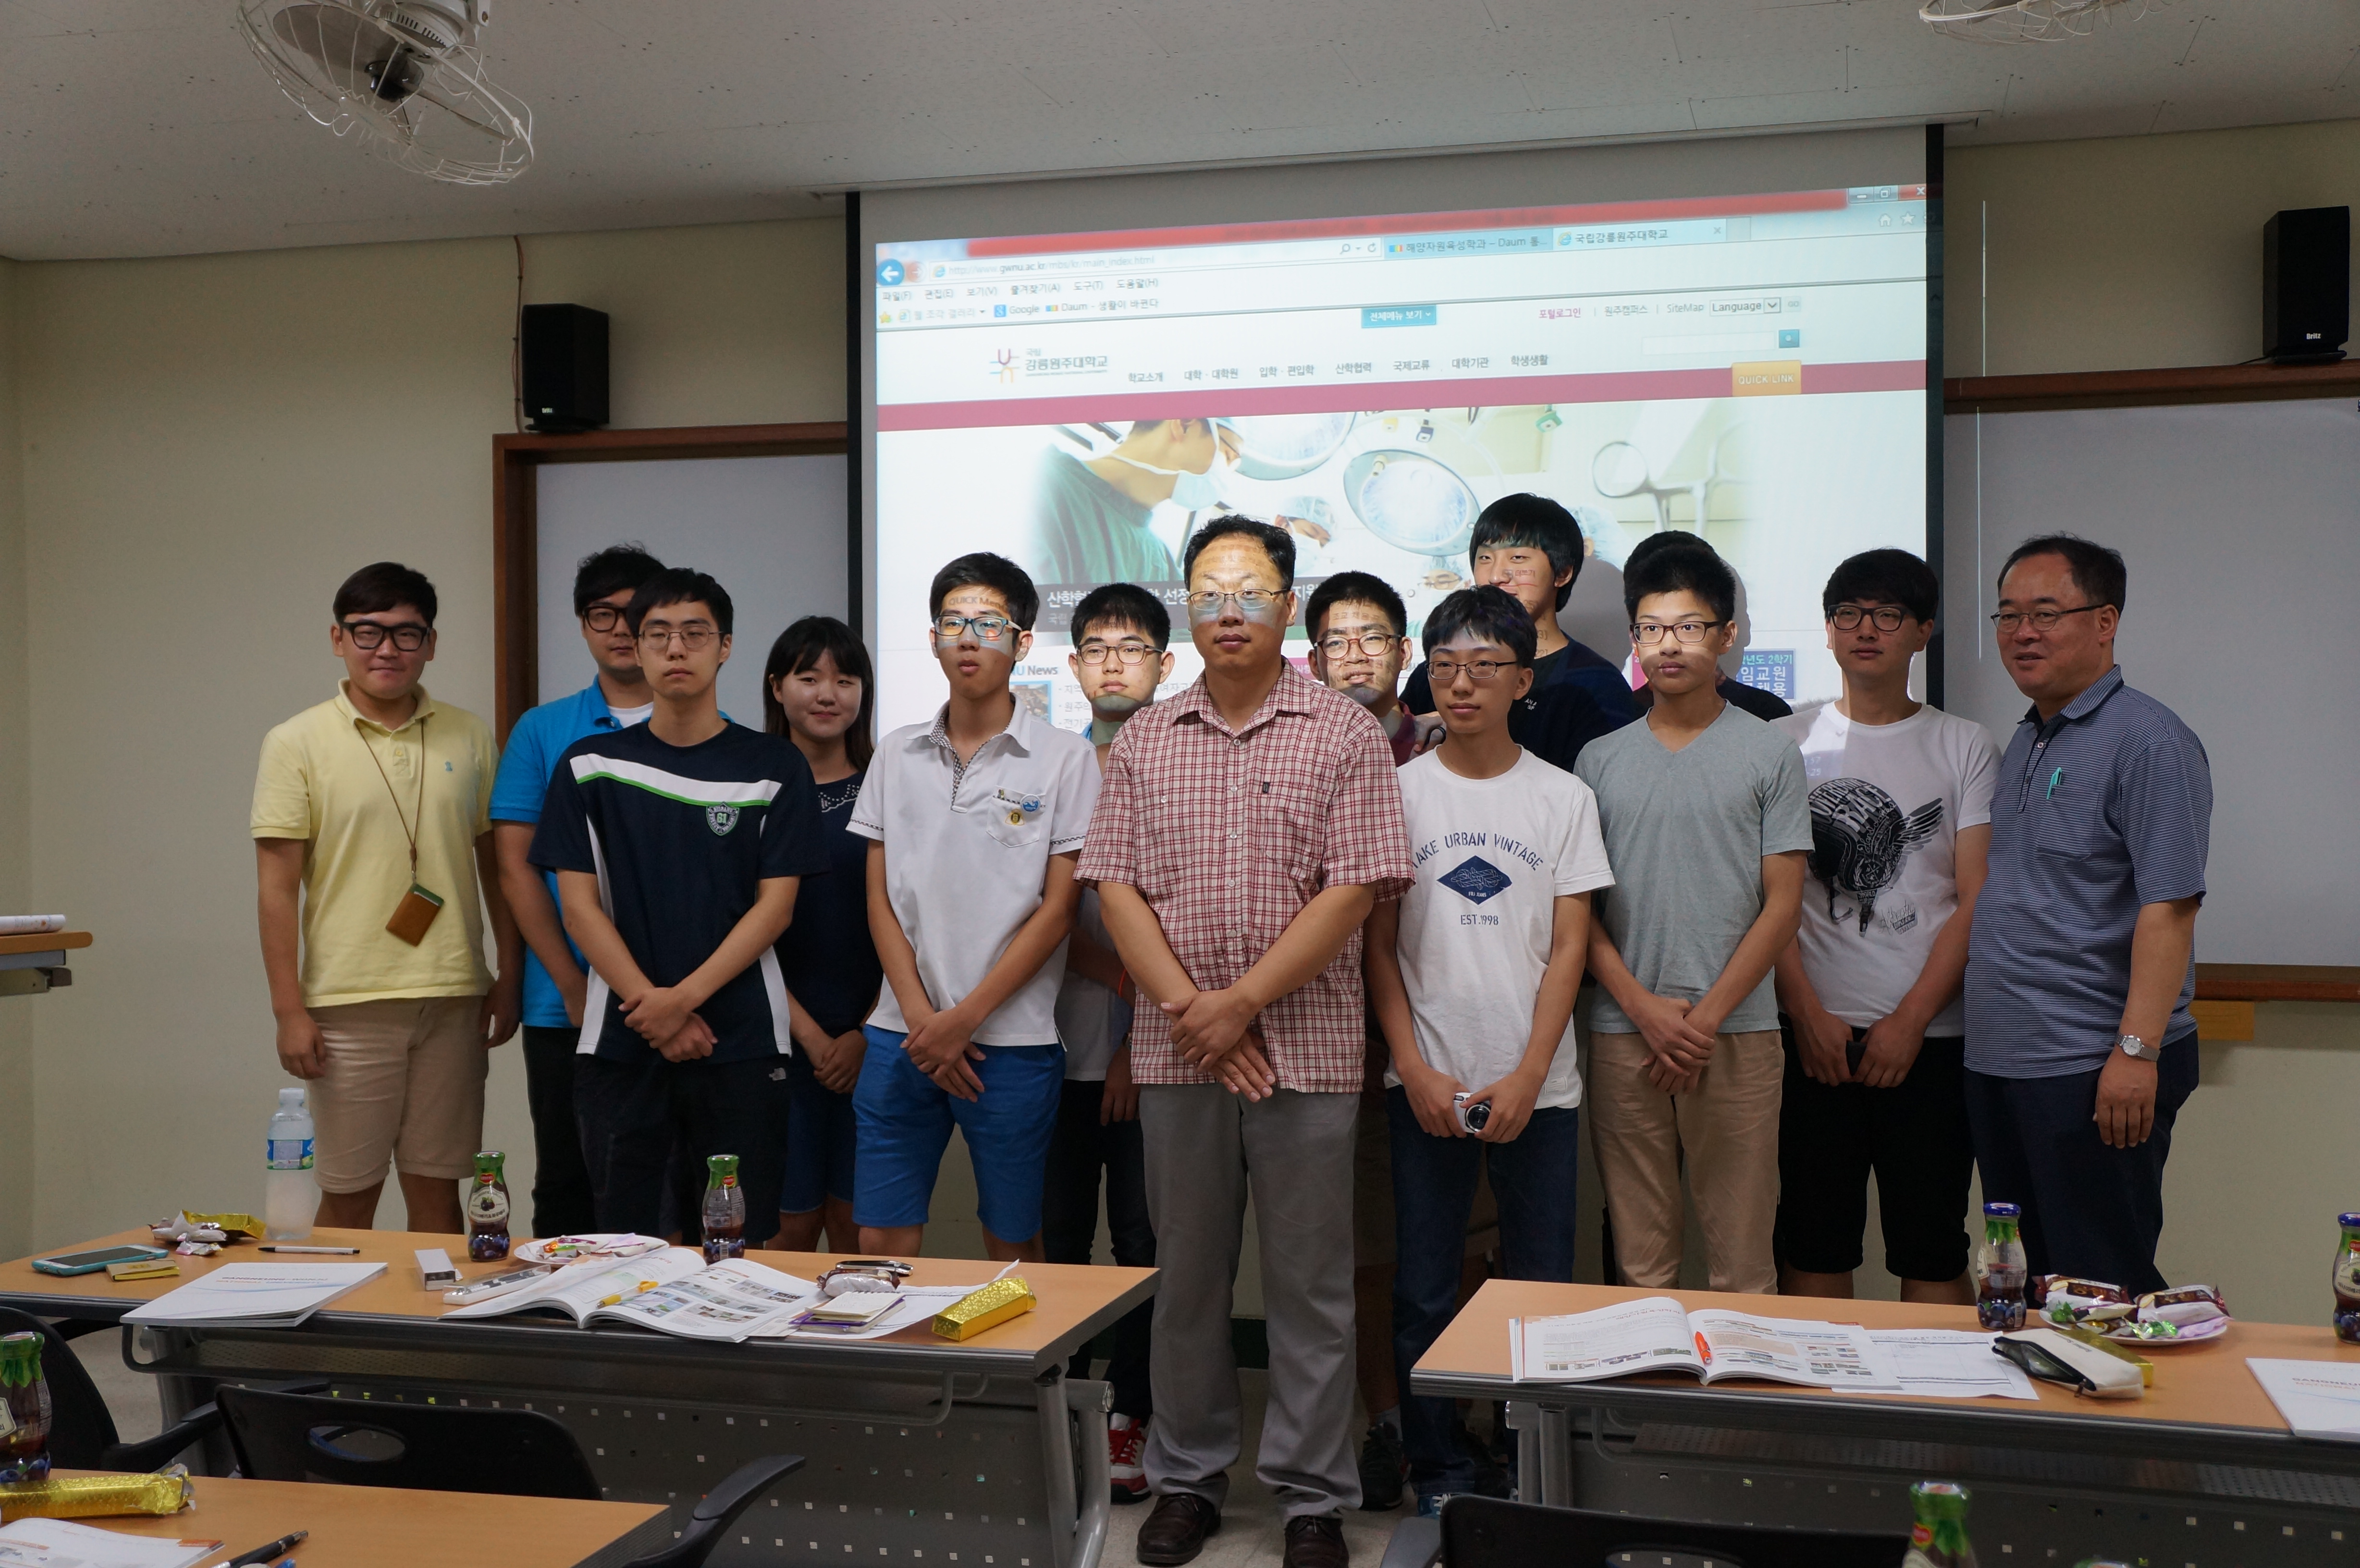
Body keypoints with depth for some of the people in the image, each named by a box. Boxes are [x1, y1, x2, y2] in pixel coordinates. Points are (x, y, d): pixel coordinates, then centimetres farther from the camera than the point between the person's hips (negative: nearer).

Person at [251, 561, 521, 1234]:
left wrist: (510, 975, 8)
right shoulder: (296, 744, -1)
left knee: (437, 1188, 10)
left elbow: (495, 863, 13)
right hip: (349, 1001, -3)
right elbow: (277, 887, -3)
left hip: (454, 999, 3)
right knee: (348, 1197, 4)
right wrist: (288, 1009, -8)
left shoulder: (468, 737, 8)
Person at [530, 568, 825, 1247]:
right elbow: (580, 906, 3)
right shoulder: (589, 766, 7)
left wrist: (685, 998, -12)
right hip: (619, 1040, 1)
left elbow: (775, 905, -1)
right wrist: (648, 1004, -9)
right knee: (621, 1236, 5)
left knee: (742, 1240, 1)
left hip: (741, 1038, -1)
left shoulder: (774, 767, 3)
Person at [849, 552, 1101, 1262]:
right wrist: (920, 1017, -4)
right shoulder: (897, 755, 10)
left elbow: (1057, 910, -5)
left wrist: (963, 1021, -9)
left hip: (1012, 1042, -3)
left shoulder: (1064, 758, -1)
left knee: (1013, 1245, 7)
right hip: (901, 1038, 3)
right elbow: (880, 899, 8)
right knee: (880, 1242, 4)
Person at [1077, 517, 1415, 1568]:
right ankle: (1186, 1480, 26)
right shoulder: (1143, 741, 8)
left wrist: (1242, 1003, -13)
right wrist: (1188, 1010, -9)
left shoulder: (1343, 734, -1)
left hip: (1305, 1048, -2)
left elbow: (1354, 891, -8)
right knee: (1186, 1275, 12)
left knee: (1310, 1286, 5)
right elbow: (1116, 889, 3)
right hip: (1175, 1053, 3)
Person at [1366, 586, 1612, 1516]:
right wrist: (1417, 1071, -6)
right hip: (1425, 1083, 0)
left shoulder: (1564, 798, 3)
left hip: (1536, 1085, 0)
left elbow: (1569, 947, 0)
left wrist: (1527, 1078, -9)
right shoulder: (1397, 793, 4)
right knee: (1424, 1296, 4)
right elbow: (1379, 945, 3)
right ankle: (1440, 1475, 18)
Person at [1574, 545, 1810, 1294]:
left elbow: (1782, 906, 0)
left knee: (1742, 1259, 1)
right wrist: (1646, 1009, -6)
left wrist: (1706, 1017, -8)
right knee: (1639, 1258, 7)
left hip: (1738, 1034, -2)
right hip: (1623, 1034, 2)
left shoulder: (1770, 755, 4)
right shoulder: (1600, 760, 10)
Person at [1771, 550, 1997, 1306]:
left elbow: (1977, 899, 0)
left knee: (1932, 1246, 2)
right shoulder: (1788, 745, 8)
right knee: (1813, 1243, 4)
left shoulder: (1964, 747, 7)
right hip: (1814, 1030, 1)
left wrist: (1910, 1021, -8)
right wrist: (1809, 1014, -7)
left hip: (1931, 1036, 0)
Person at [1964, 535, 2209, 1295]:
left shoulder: (2147, 740, -11)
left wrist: (2137, 1049, -24)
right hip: (1999, 1063, 8)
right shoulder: (2023, 745, 16)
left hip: (2092, 1070, -8)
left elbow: (2168, 907, -18)